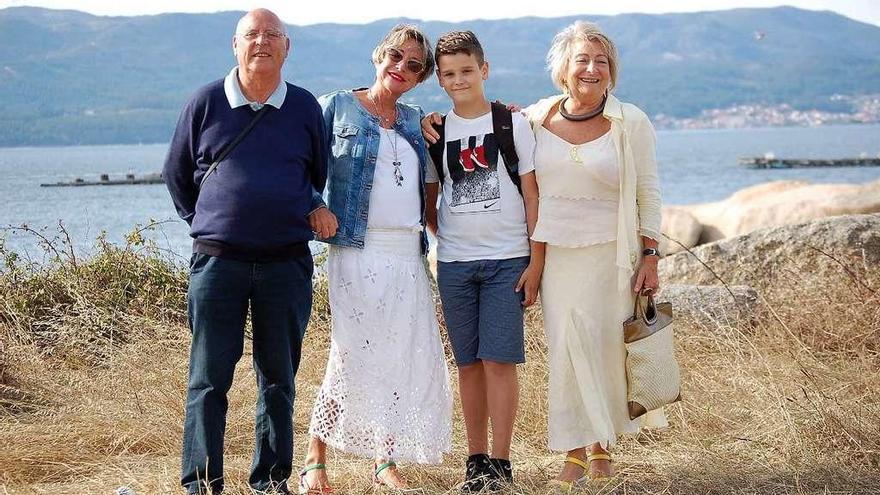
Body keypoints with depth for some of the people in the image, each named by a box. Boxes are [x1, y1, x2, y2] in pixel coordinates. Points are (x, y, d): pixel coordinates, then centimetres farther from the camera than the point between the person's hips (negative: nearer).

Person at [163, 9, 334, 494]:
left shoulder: (306, 108, 7)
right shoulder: (205, 103, 4)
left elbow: (324, 177, 20)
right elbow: (177, 174, 14)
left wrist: (312, 213, 10)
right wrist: (203, 223, 13)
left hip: (287, 264, 1)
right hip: (217, 261, -1)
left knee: (279, 379, 7)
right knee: (208, 379, -2)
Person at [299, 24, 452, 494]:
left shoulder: (416, 121, 16)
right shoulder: (336, 108, 3)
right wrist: (313, 210, -11)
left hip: (408, 257, 5)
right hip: (357, 255, -5)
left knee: (404, 360, 3)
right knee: (352, 357, -9)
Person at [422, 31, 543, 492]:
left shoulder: (513, 123, 0)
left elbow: (533, 196, 0)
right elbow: (428, 203, 18)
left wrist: (536, 263, -5)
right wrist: (447, 238, 4)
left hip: (507, 260, -3)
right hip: (454, 264, 3)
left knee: (499, 361, -6)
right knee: (468, 363, 7)